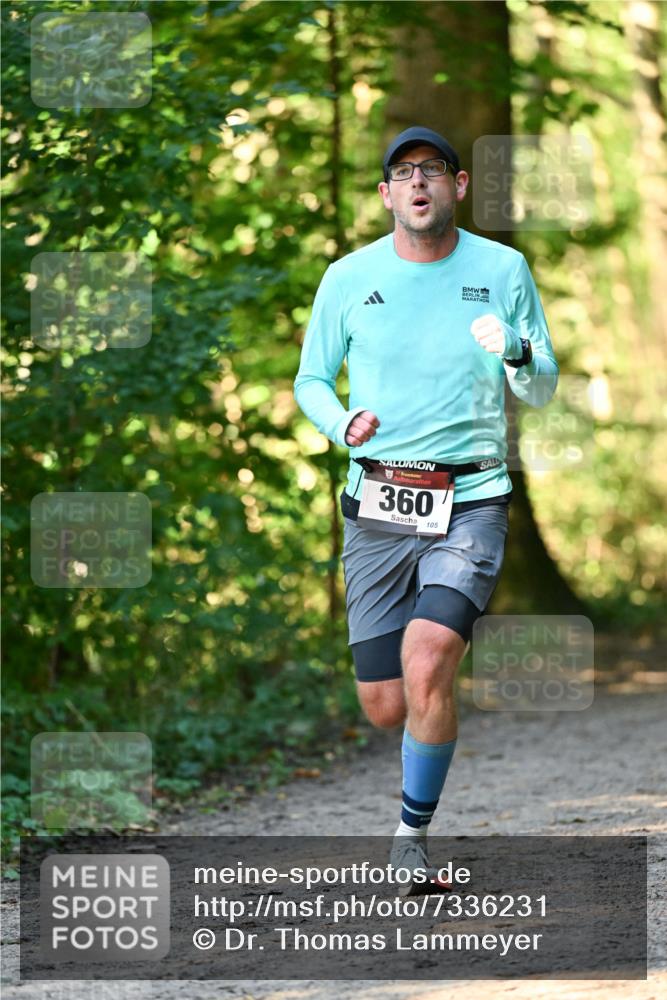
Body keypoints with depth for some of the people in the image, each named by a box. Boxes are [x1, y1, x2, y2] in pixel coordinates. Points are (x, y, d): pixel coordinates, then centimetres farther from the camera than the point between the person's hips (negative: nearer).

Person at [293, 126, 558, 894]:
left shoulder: (503, 270, 3)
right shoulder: (349, 278, 3)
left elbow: (542, 392, 9)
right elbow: (311, 379, 14)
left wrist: (520, 357, -15)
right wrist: (341, 423, -8)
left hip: (471, 502, -2)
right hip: (377, 510, 2)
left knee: (427, 665, -24)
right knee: (385, 708, 1)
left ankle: (412, 836, -7)